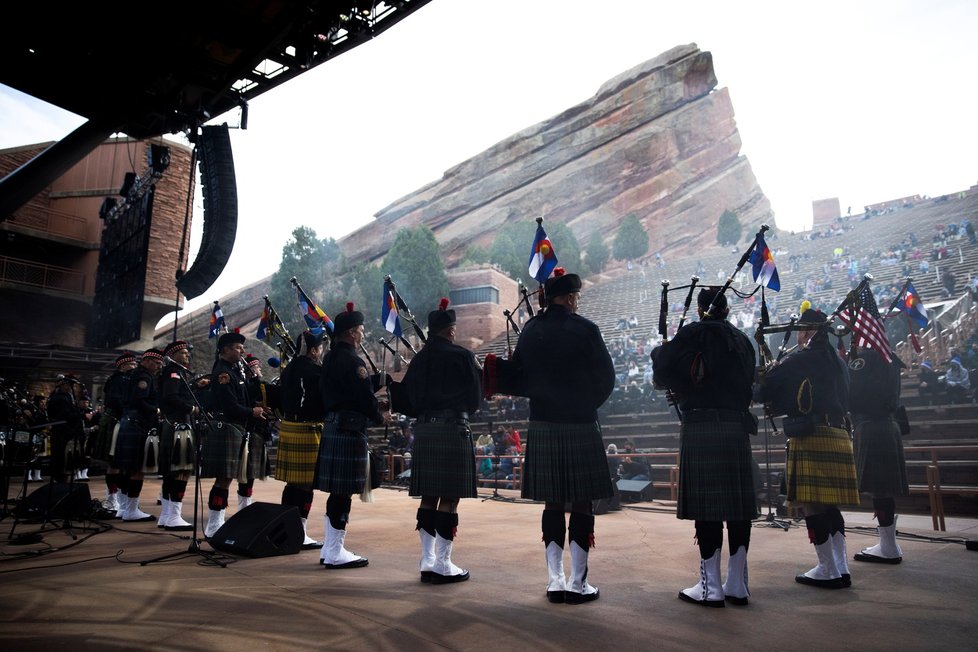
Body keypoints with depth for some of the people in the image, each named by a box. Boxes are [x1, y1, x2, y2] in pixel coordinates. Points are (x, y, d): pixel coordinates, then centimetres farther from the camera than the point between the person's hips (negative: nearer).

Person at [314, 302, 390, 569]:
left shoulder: (330, 358, 15)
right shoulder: (352, 361, -15)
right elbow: (364, 397, -18)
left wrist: (382, 377, 17)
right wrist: (381, 417, 0)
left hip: (332, 427, 10)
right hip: (350, 430, -10)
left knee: (337, 491, 16)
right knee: (343, 493, -2)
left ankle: (330, 548, 24)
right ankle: (336, 553, 6)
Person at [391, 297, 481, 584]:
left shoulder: (418, 359, 10)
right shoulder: (461, 356, -7)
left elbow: (406, 401, 10)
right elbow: (474, 397, -2)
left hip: (423, 430, 7)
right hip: (453, 429, -6)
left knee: (429, 496, 12)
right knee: (450, 497, -1)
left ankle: (427, 562, 18)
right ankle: (443, 565, 4)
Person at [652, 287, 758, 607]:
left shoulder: (694, 333, -5)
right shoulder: (742, 340, 15)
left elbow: (664, 372, -9)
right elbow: (747, 386, 21)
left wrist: (660, 351, 10)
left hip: (701, 428, -6)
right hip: (737, 427, 7)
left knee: (707, 505, -2)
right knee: (738, 505, 9)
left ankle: (710, 586, 4)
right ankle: (737, 584, 17)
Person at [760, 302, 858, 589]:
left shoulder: (799, 360, -9)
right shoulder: (838, 362, 17)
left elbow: (765, 391, -9)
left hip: (810, 439, -8)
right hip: (839, 436, 9)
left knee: (812, 504, -2)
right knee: (829, 504, 13)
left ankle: (828, 571, 3)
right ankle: (841, 569, 17)